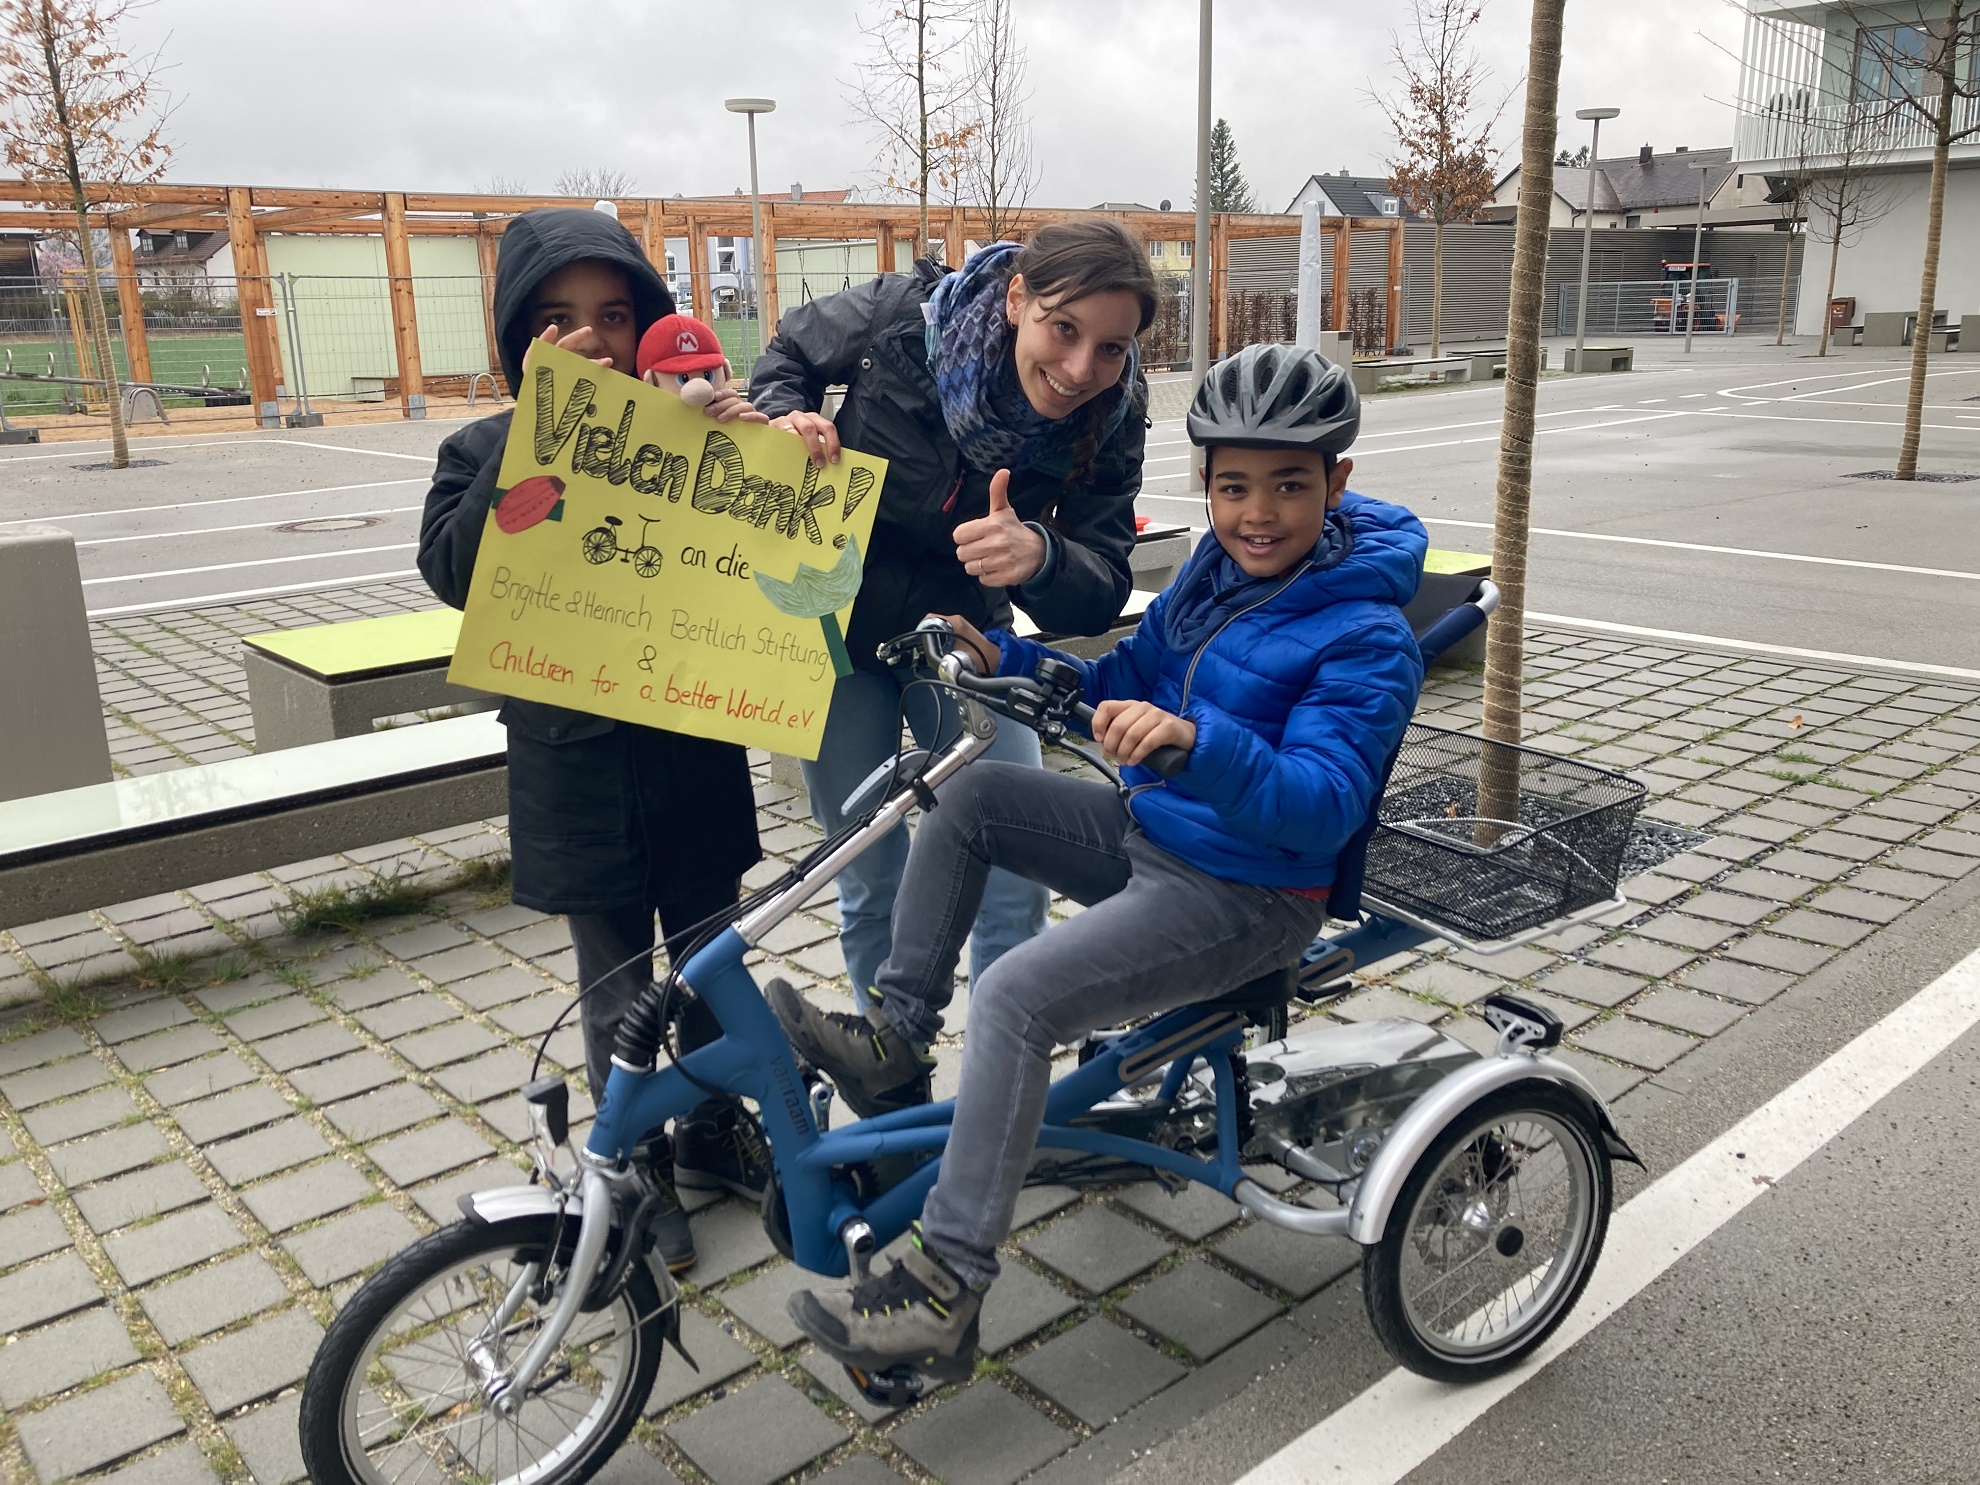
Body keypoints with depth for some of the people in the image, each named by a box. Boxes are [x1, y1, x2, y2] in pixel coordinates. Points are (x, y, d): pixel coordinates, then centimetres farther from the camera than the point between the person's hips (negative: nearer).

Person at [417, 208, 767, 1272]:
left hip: (695, 755, 2)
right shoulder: (490, 451, -1)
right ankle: (636, 1172, 31)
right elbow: (455, 571, -20)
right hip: (576, 768, -1)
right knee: (619, 997, 11)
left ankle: (712, 1130, 40)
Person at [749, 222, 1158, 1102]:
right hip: (840, 630, -1)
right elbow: (791, 352, -2)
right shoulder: (907, 318, -24)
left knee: (1016, 883, -3)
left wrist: (1039, 558, -45)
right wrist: (786, 416, -24)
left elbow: (1098, 599, -23)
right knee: (874, 884, 6)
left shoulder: (1111, 416, -20)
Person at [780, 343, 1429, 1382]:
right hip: (1146, 832, 9)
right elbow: (1125, 684, 12)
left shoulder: (1364, 638, -19)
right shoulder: (1217, 567, 5)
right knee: (969, 794, -2)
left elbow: (1321, 806, -31)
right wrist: (1008, 659, -2)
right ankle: (894, 1029, 6)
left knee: (1015, 996, -24)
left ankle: (946, 1292, -15)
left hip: (1245, 895, -8)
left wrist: (1194, 740, -47)